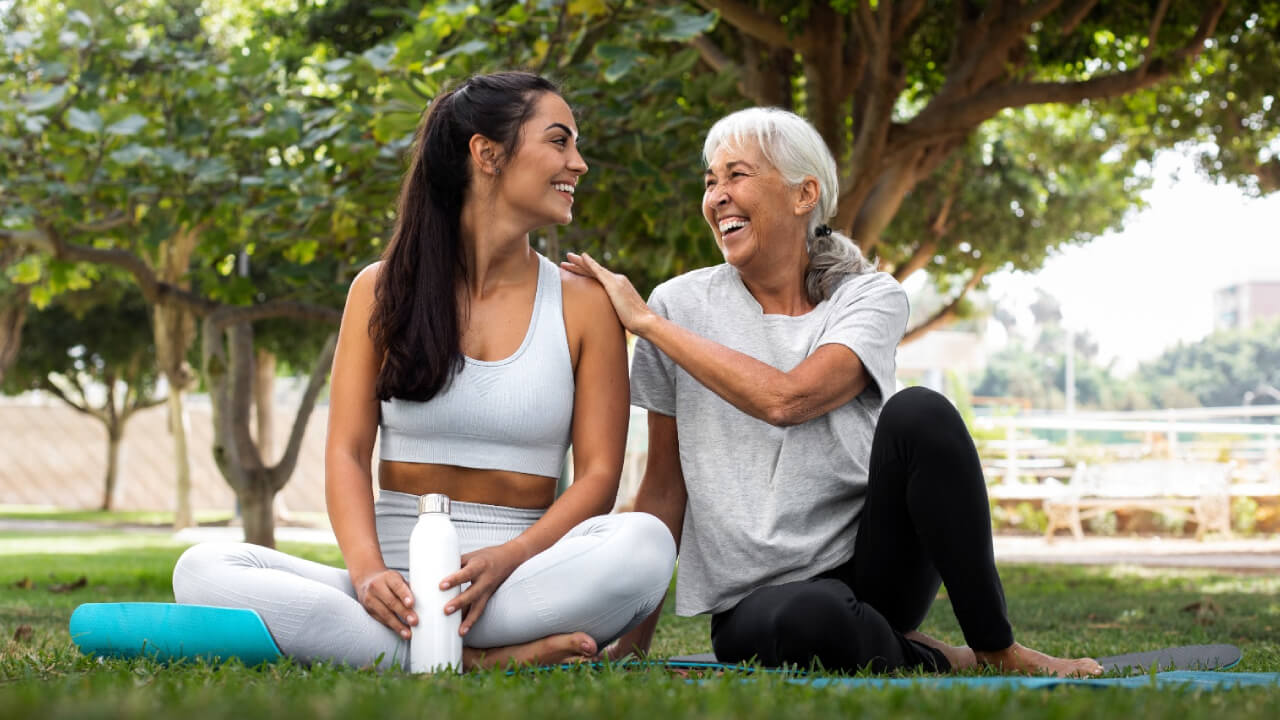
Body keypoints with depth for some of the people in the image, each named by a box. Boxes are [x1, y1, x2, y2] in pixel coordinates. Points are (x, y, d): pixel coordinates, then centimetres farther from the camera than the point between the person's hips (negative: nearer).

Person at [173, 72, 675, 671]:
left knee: (646, 542, -32)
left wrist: (506, 561, -18)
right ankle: (483, 662, -32)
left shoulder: (583, 304, 9)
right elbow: (347, 450, 2)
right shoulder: (382, 290, 10)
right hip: (399, 587, 1)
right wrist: (368, 570, -18)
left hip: (516, 586, -1)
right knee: (202, 569, -25)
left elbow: (598, 473, 2)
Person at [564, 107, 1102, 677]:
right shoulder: (683, 305, 3)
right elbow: (664, 487, 7)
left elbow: (786, 399, -19)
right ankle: (926, 663, -5)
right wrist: (633, 643, 5)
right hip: (755, 601, -1)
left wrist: (648, 323, -14)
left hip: (870, 561, 1)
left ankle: (997, 651, -13)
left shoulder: (872, 298, 1)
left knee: (919, 413, -27)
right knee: (802, 622, -39)